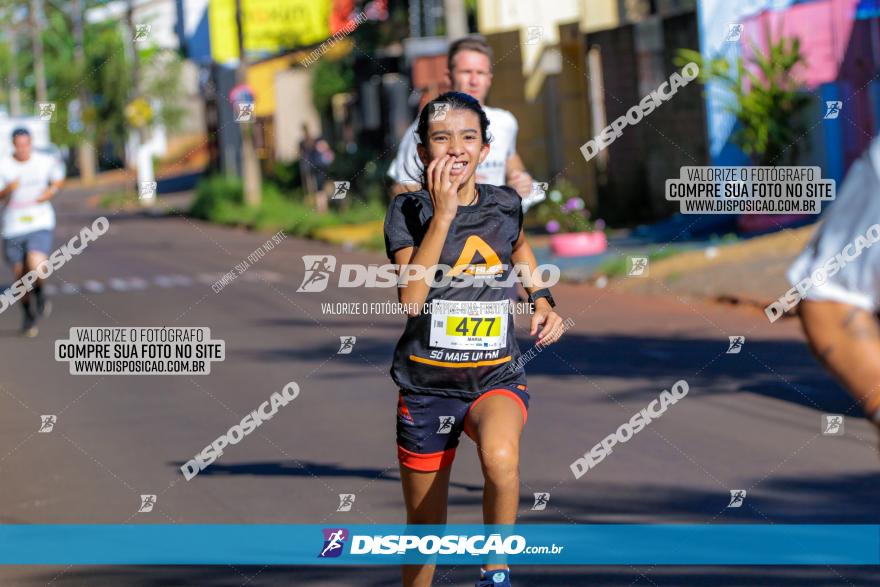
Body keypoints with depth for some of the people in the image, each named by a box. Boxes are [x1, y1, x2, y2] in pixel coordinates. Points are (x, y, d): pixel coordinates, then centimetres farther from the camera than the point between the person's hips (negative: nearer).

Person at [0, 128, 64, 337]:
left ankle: (39, 293, 10)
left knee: (36, 267, -25)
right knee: (21, 276, 8)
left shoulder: (46, 162, -1)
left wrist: (51, 191, -2)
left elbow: (58, 178, 18)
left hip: (40, 225, -1)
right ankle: (29, 315, 33)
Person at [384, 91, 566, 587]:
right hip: (427, 383, 0)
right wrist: (443, 213, -23)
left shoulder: (505, 205, 2)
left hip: (497, 378, 0)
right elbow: (411, 297, -22)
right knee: (425, 527, 10)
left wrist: (544, 302, 11)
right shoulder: (408, 211, -6)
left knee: (501, 458, -35)